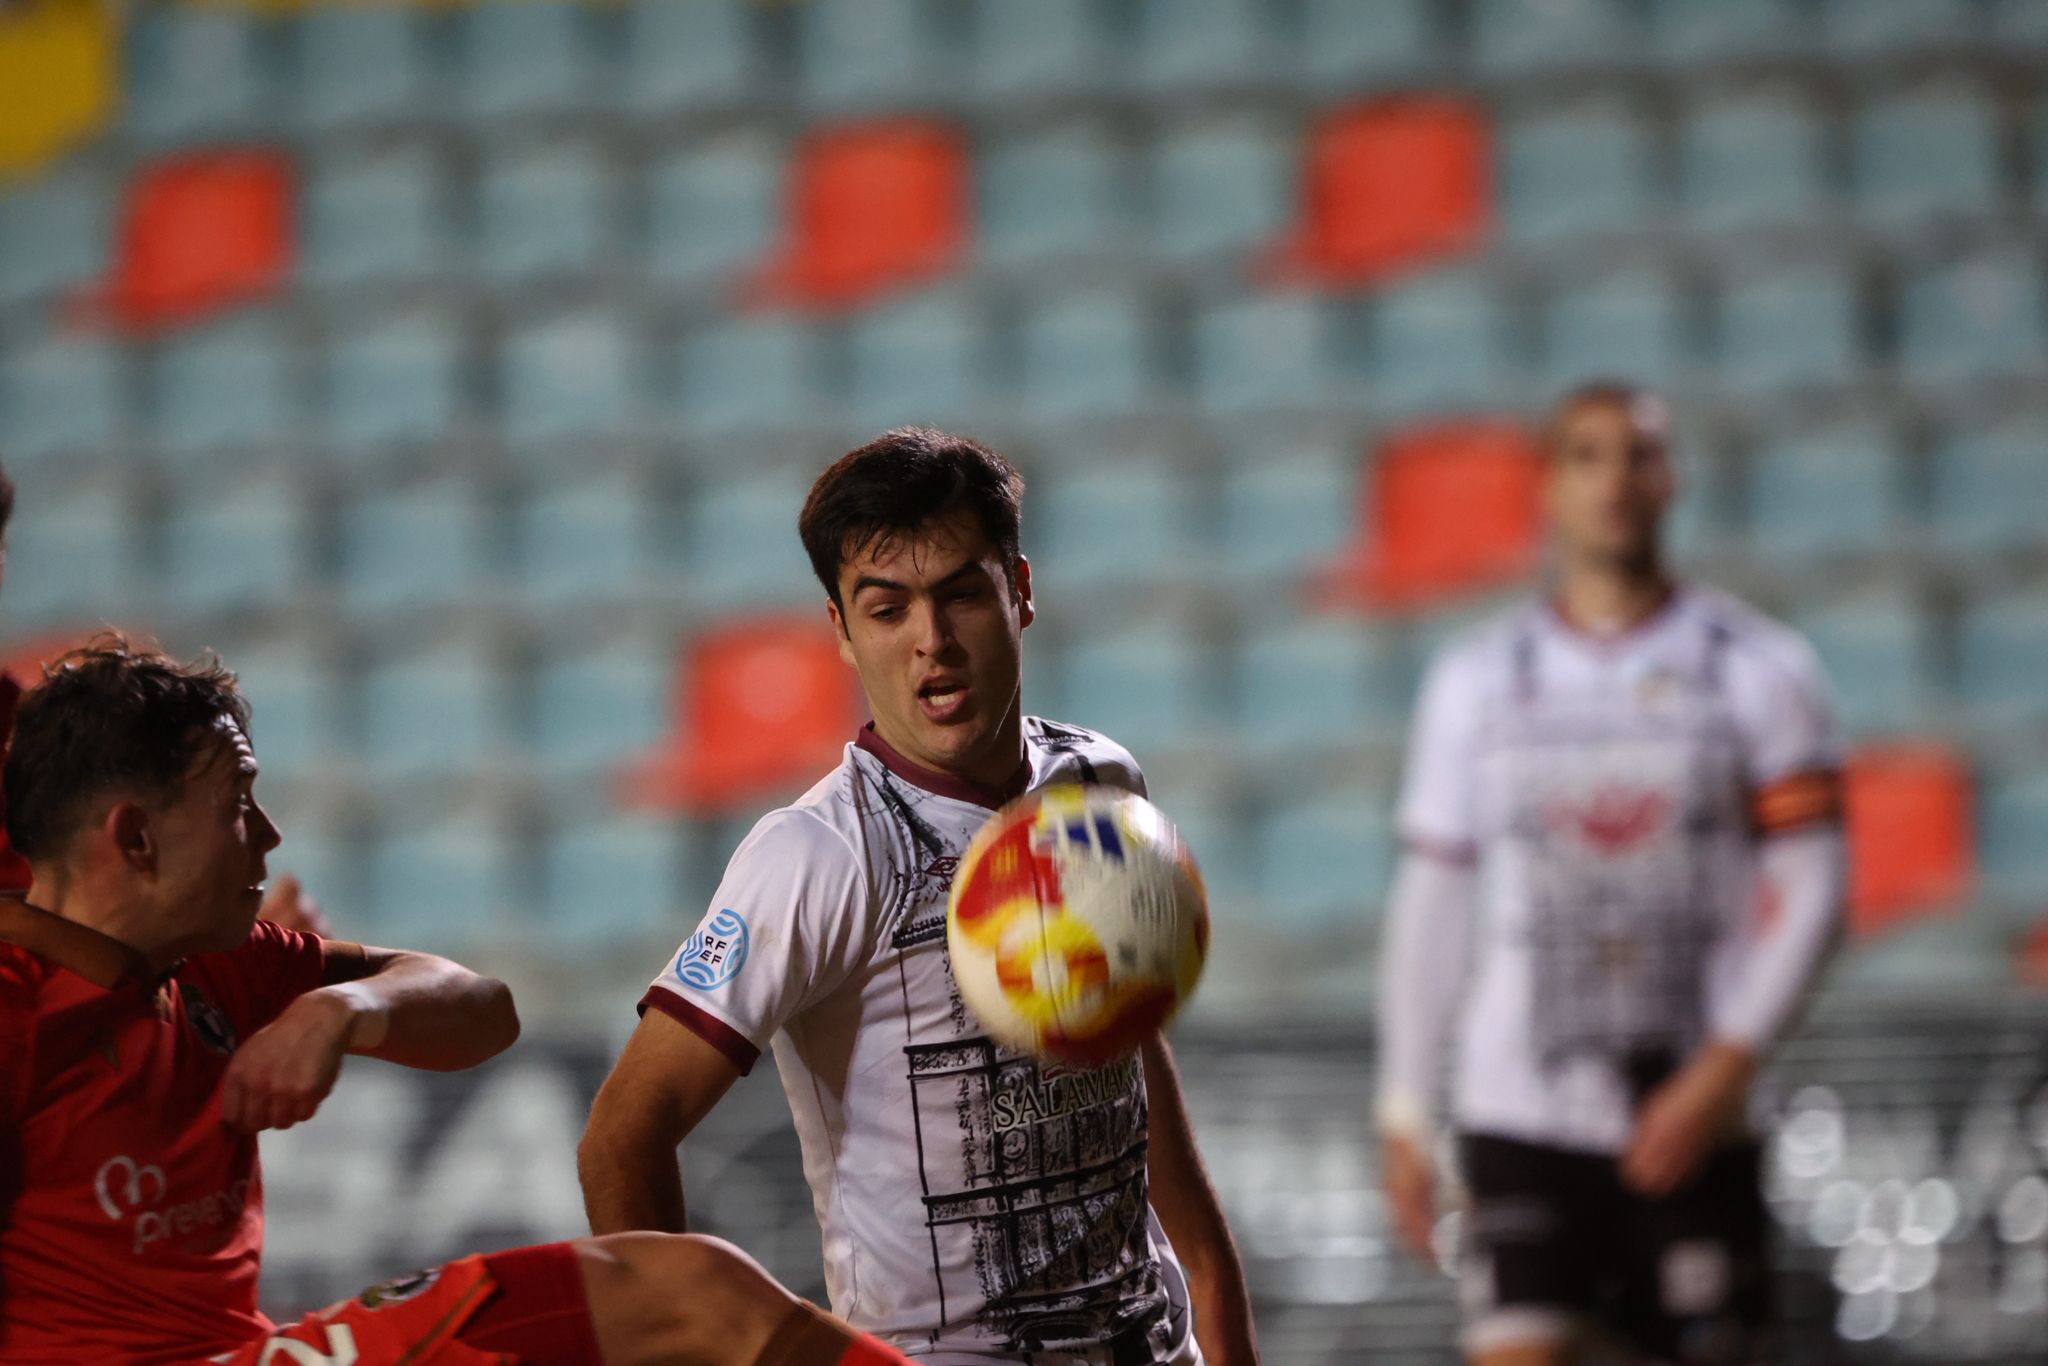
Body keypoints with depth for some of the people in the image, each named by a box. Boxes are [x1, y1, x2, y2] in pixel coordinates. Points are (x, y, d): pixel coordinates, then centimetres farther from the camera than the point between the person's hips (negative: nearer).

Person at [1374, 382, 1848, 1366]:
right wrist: (1403, 1114, 9)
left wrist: (1723, 1070, -13)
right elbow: (1432, 901, 12)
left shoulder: (1757, 669, 4)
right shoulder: (1476, 681, 9)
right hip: (1520, 1115, 0)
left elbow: (1809, 889, -1)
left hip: (1689, 1123, 0)